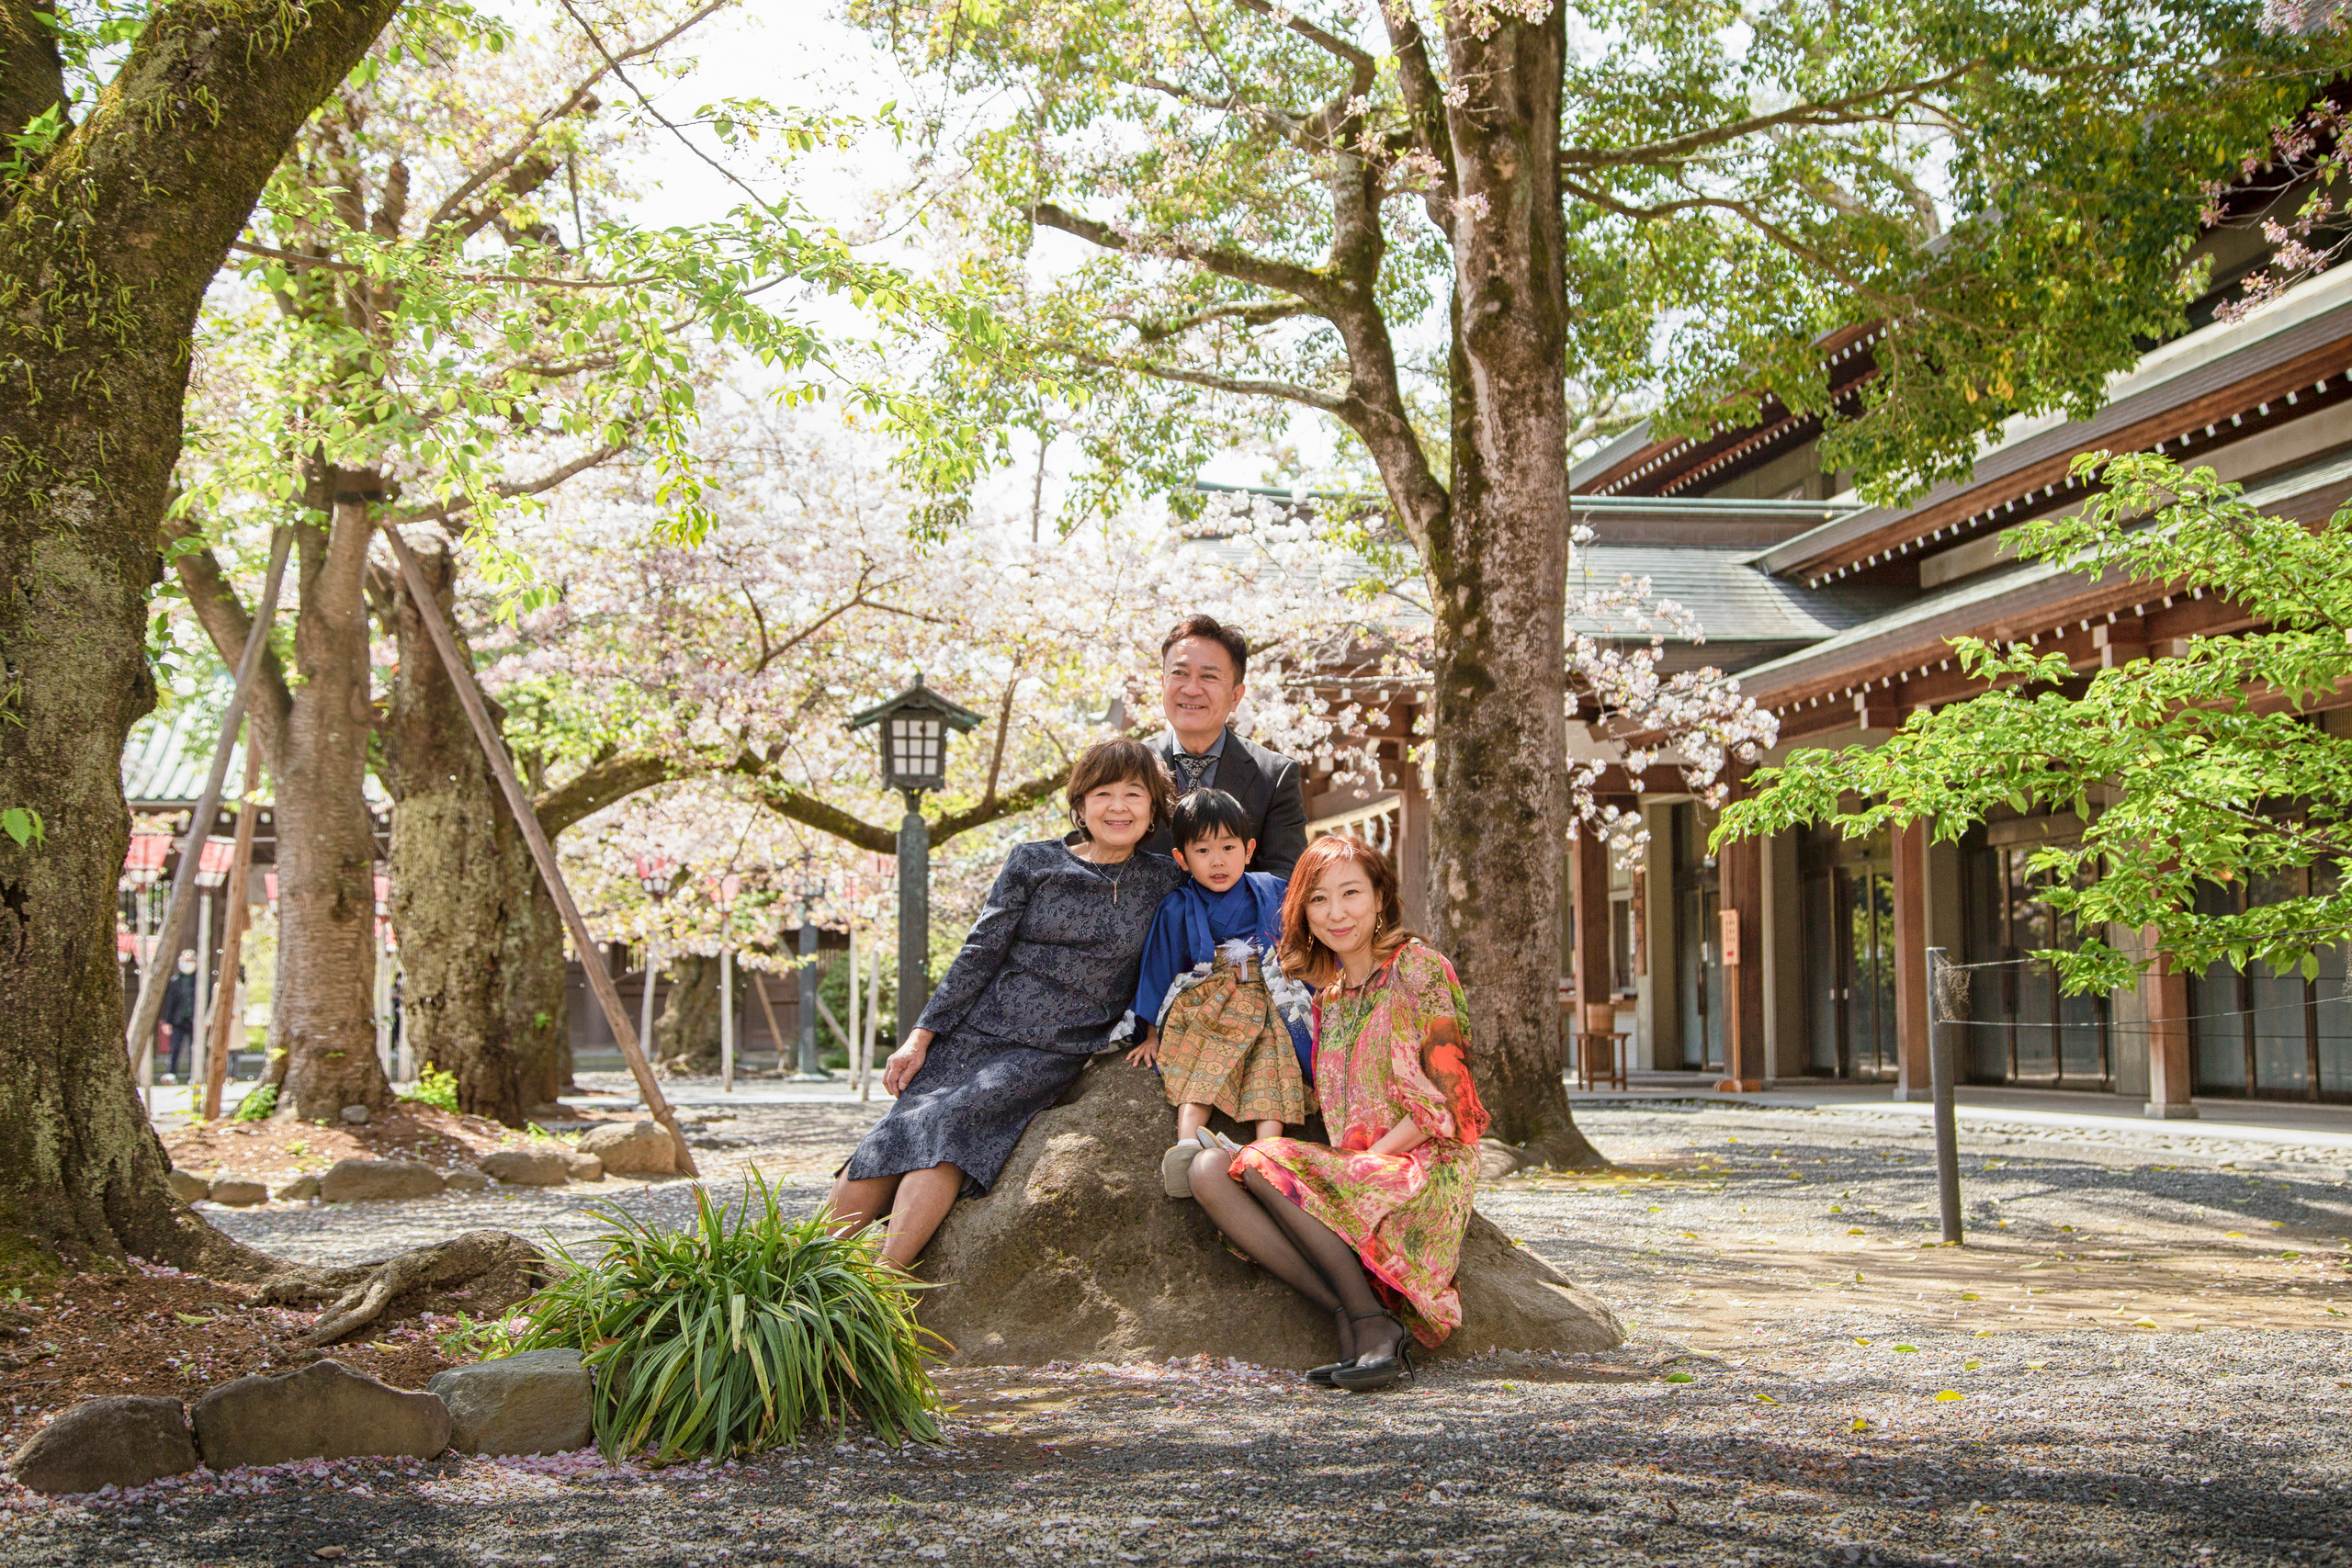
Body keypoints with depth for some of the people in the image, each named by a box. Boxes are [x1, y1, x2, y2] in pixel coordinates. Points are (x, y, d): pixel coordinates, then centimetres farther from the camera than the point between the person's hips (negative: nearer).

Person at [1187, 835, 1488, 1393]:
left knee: (1263, 1160, -25)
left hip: (1423, 1170, -7)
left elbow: (1443, 1106, -11)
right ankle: (1351, 1313, -25)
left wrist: (1364, 1160, -15)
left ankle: (1368, 1319, -21)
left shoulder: (1418, 969, -5)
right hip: (1355, 1174, 7)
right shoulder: (1328, 999, 17)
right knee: (1209, 1169, -15)